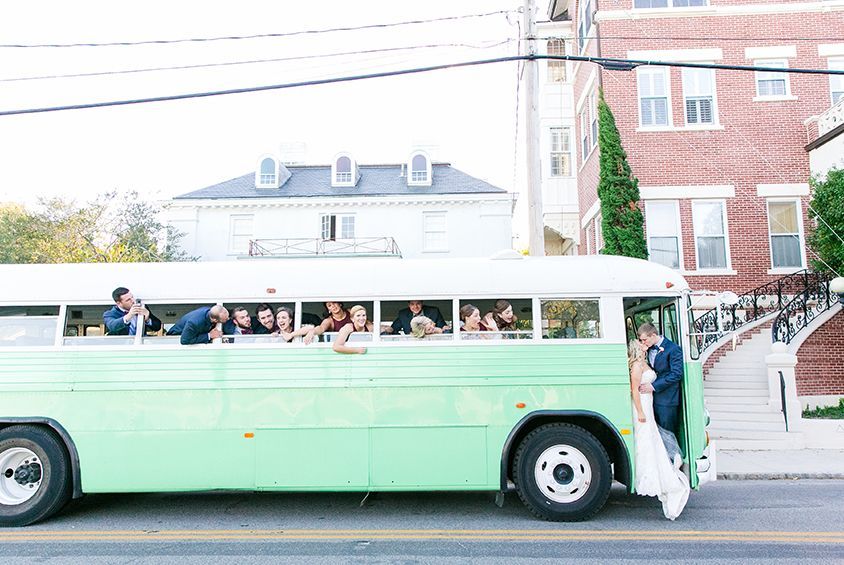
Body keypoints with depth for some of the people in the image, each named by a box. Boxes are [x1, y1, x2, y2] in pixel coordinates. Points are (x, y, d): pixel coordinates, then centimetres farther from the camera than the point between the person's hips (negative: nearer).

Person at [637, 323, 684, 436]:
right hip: (652, 397, 6)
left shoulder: (673, 349, -12)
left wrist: (654, 386, -18)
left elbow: (676, 374, -16)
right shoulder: (648, 348, 8)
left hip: (667, 398, -6)